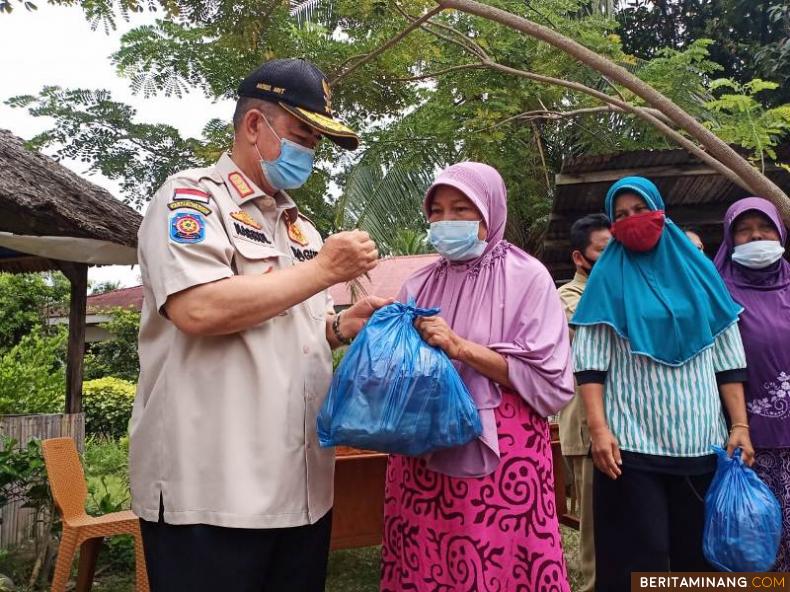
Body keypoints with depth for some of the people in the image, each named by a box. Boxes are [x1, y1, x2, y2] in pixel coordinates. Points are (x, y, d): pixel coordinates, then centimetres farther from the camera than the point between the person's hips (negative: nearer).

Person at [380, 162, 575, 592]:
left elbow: (552, 382, -10)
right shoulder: (420, 285, 8)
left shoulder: (527, 277, -3)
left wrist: (462, 349, -15)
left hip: (501, 458, -3)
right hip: (424, 459, 4)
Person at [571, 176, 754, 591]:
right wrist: (598, 427, -16)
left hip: (701, 440, 3)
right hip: (631, 441, -3)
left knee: (698, 550, 12)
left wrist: (740, 424, 0)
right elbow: (590, 360, -5)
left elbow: (728, 356, 8)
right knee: (639, 556, 3)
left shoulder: (698, 270, 10)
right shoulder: (607, 278, 2)